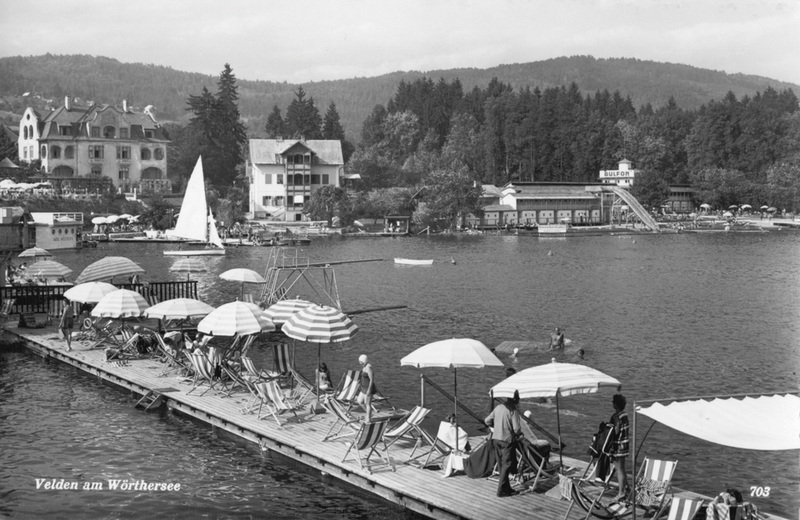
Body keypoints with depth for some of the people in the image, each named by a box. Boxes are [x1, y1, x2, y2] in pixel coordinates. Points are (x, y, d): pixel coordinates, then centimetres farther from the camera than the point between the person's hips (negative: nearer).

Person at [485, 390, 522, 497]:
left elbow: (487, 421, 11)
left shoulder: (498, 407, 6)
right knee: (507, 464, 1)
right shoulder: (513, 411, -13)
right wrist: (520, 434, 4)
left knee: (502, 464, 16)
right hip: (507, 440, -7)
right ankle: (501, 490, 0)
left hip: (496, 439, 7)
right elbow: (517, 429, -18)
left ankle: (506, 487, 24)